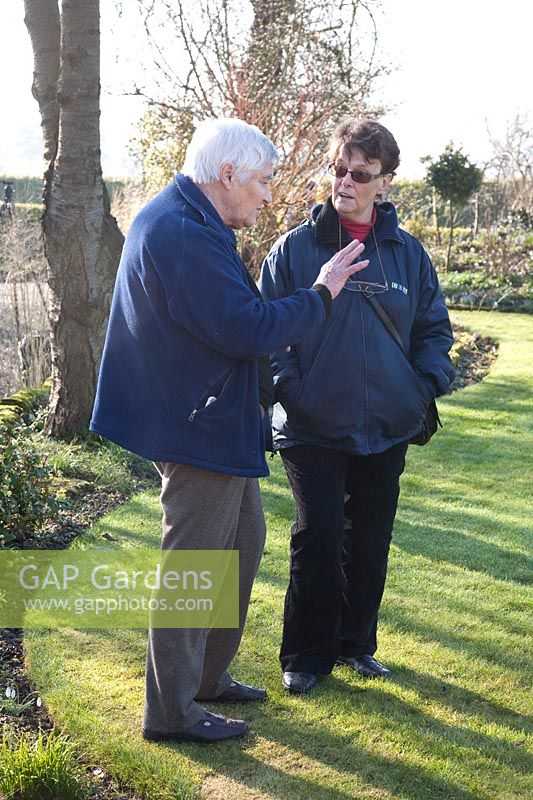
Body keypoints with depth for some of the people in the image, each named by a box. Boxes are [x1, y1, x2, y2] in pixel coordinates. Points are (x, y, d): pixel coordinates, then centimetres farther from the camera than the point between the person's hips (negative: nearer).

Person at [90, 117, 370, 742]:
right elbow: (247, 331, -25)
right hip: (198, 427, -11)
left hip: (218, 423, 11)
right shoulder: (180, 233, -22)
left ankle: (206, 675, 33)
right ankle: (171, 711, 13)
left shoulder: (188, 223, 13)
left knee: (243, 543, 20)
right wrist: (321, 294, -13)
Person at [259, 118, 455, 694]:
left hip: (387, 429, 3)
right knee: (318, 539, -1)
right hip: (312, 429, -3)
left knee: (370, 541, 13)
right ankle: (306, 655, 16)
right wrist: (290, 389, -14)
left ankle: (356, 642, 31)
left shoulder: (408, 253, 5)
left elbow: (434, 328, 12)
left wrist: (427, 387, -3)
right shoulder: (294, 248, -4)